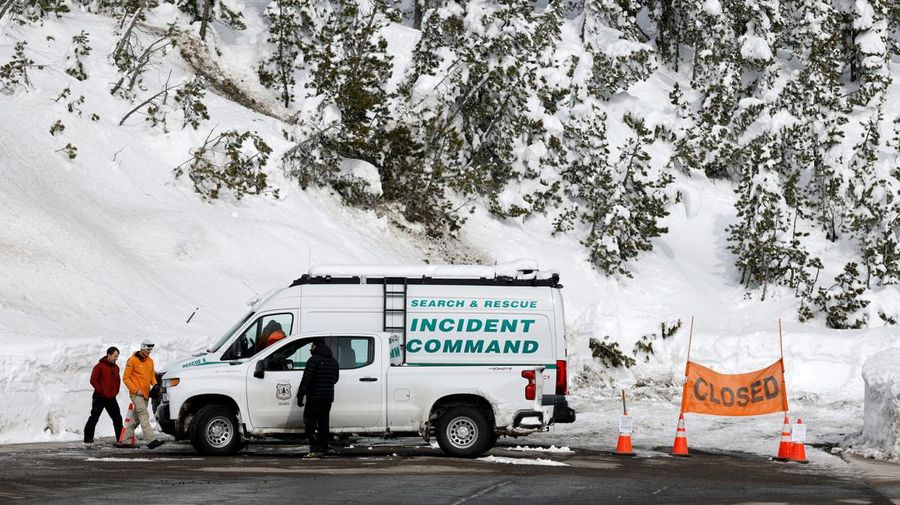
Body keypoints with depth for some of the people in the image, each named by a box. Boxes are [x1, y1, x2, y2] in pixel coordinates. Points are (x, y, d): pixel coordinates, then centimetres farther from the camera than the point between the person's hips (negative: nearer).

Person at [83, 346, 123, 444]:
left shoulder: (116, 367, 12)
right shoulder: (100, 366, -9)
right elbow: (93, 380, -13)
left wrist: (116, 391, 9)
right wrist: (101, 391, -14)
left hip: (111, 398, 6)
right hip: (99, 398, -6)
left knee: (117, 418, 6)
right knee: (94, 418, -3)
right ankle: (88, 438, 4)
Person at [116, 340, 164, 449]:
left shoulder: (150, 361, 15)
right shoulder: (133, 360, -6)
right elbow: (126, 378, -5)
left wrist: (155, 385, 3)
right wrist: (136, 390, -14)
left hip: (146, 394, 8)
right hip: (136, 394, -8)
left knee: (136, 419, 10)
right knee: (144, 415, -18)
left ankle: (124, 440, 18)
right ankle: (152, 440, -28)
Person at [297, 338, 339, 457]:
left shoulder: (314, 360, -11)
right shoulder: (333, 361, 14)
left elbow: (306, 379, -17)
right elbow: (336, 378, 25)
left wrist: (300, 396, -15)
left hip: (315, 398, -7)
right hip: (328, 398, 7)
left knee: (310, 422, -4)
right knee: (323, 423, 14)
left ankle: (316, 448, -14)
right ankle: (324, 448, 14)